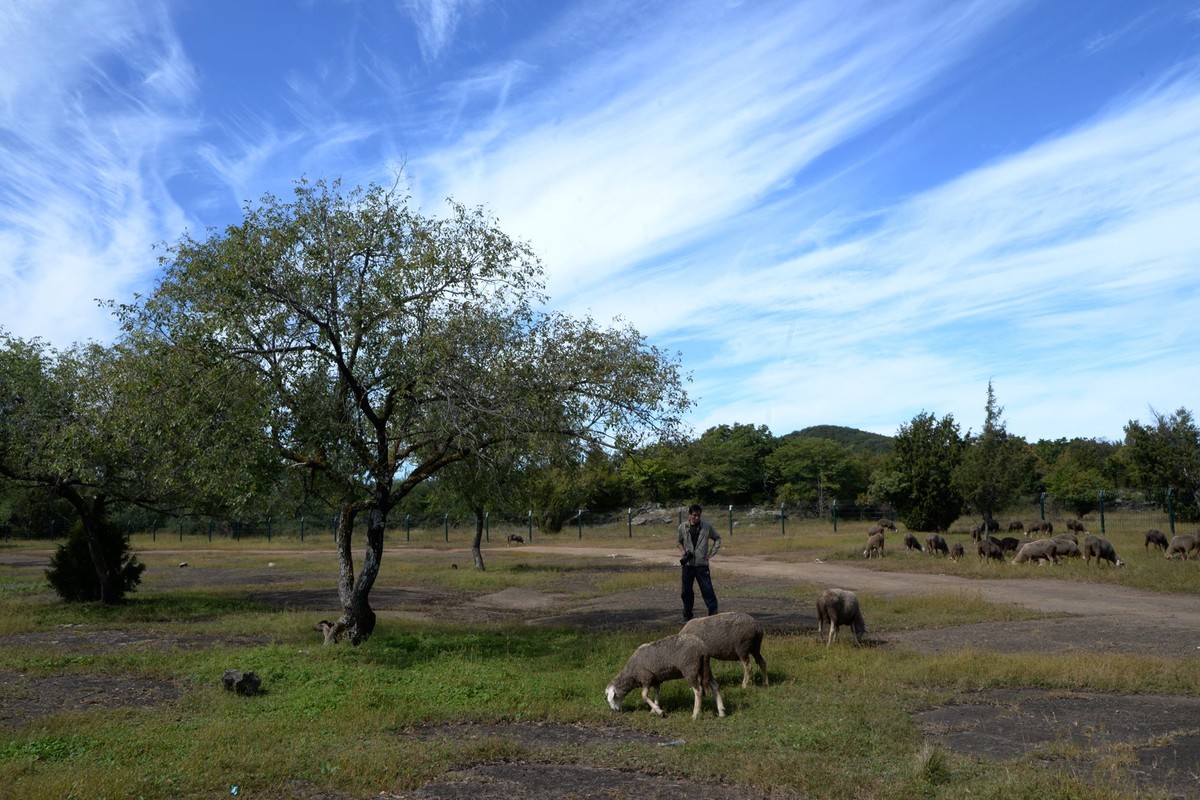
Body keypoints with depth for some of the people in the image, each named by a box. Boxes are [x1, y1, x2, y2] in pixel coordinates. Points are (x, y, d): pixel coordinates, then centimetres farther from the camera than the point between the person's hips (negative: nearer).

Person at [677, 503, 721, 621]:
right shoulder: (682, 527, 2)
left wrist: (711, 553, 1)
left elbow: (717, 538, 10)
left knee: (707, 590, -5)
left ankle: (713, 614, 0)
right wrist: (682, 552, -1)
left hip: (702, 564, -2)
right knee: (686, 591, 8)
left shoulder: (706, 526, -2)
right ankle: (687, 616, 20)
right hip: (687, 564, 2)